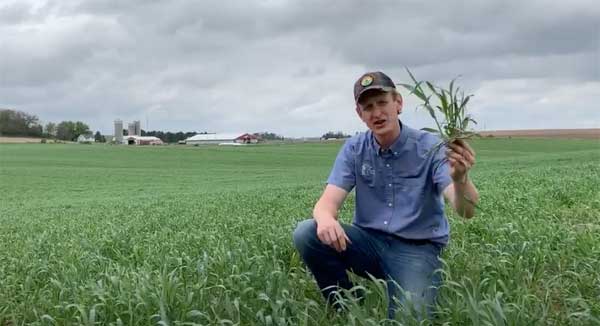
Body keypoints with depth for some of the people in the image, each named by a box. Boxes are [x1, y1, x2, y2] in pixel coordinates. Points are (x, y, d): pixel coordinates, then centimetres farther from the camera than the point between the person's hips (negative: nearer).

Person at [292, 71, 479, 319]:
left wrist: (460, 178, -47)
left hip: (417, 249, -3)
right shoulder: (354, 149, -1)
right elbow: (328, 201, -10)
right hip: (369, 241, 3)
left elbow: (466, 211, -22)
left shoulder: (430, 147, -11)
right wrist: (325, 218, -37)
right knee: (306, 233, -21)